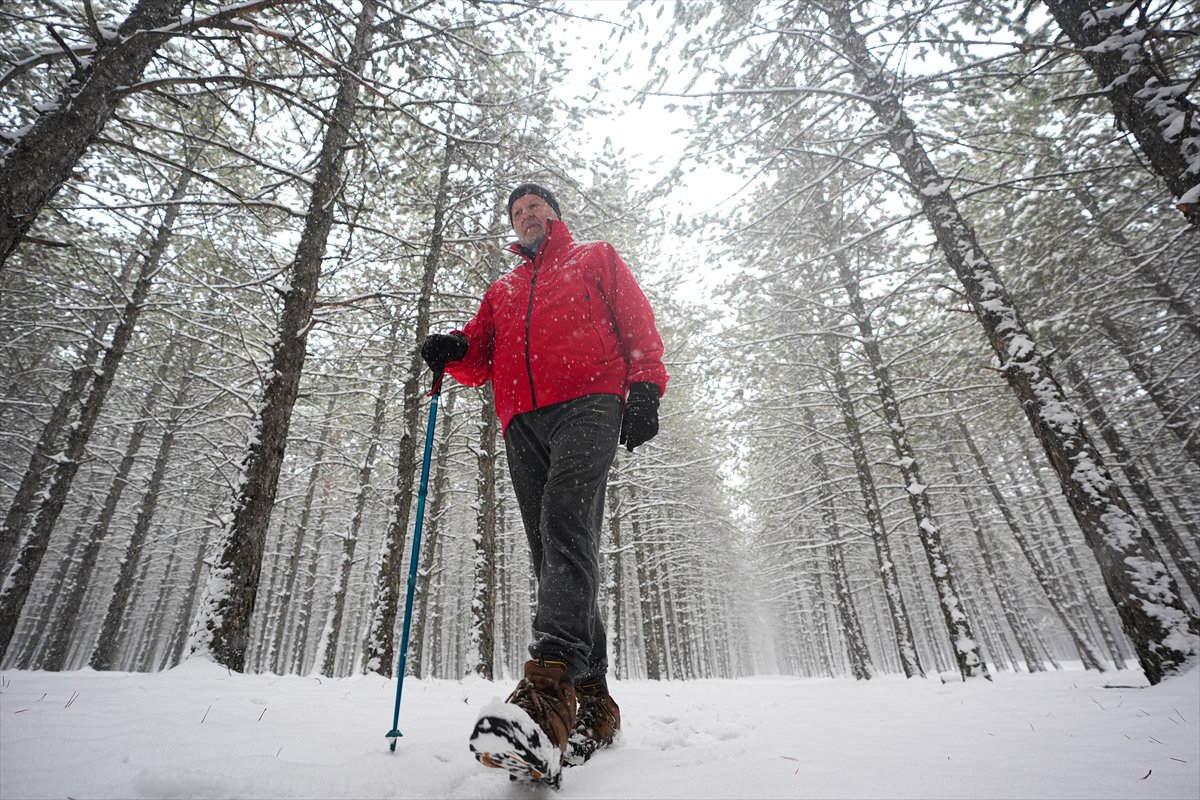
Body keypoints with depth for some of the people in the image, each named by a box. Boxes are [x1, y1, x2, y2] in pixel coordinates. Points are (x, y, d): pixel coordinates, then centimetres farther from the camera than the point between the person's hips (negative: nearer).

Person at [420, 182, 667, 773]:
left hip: (588, 403, -4)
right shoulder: (502, 291, 34)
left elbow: (638, 323, 10)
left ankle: (550, 683, -37)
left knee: (565, 521, -28)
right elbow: (482, 358, 22)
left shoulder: (596, 258, 24)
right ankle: (592, 698, 2)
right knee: (555, 555, -2)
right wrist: (454, 352, -2)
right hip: (523, 422, 5)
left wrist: (644, 386, -7)